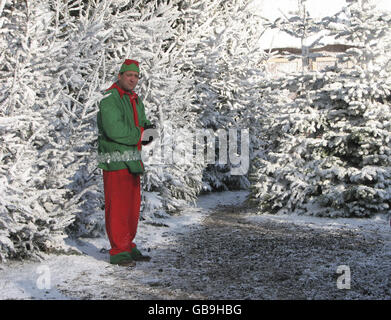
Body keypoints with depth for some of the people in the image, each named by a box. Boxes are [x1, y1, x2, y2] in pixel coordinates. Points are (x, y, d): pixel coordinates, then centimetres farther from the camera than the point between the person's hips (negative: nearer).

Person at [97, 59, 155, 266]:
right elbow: (114, 130, -23)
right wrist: (139, 134, -12)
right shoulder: (110, 99, -11)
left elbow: (143, 123, 21)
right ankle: (118, 252, 0)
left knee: (132, 205, 13)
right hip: (115, 161, -9)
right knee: (117, 207, -6)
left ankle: (128, 247, 24)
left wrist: (146, 129, -4)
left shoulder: (136, 100, 18)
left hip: (132, 161, 9)